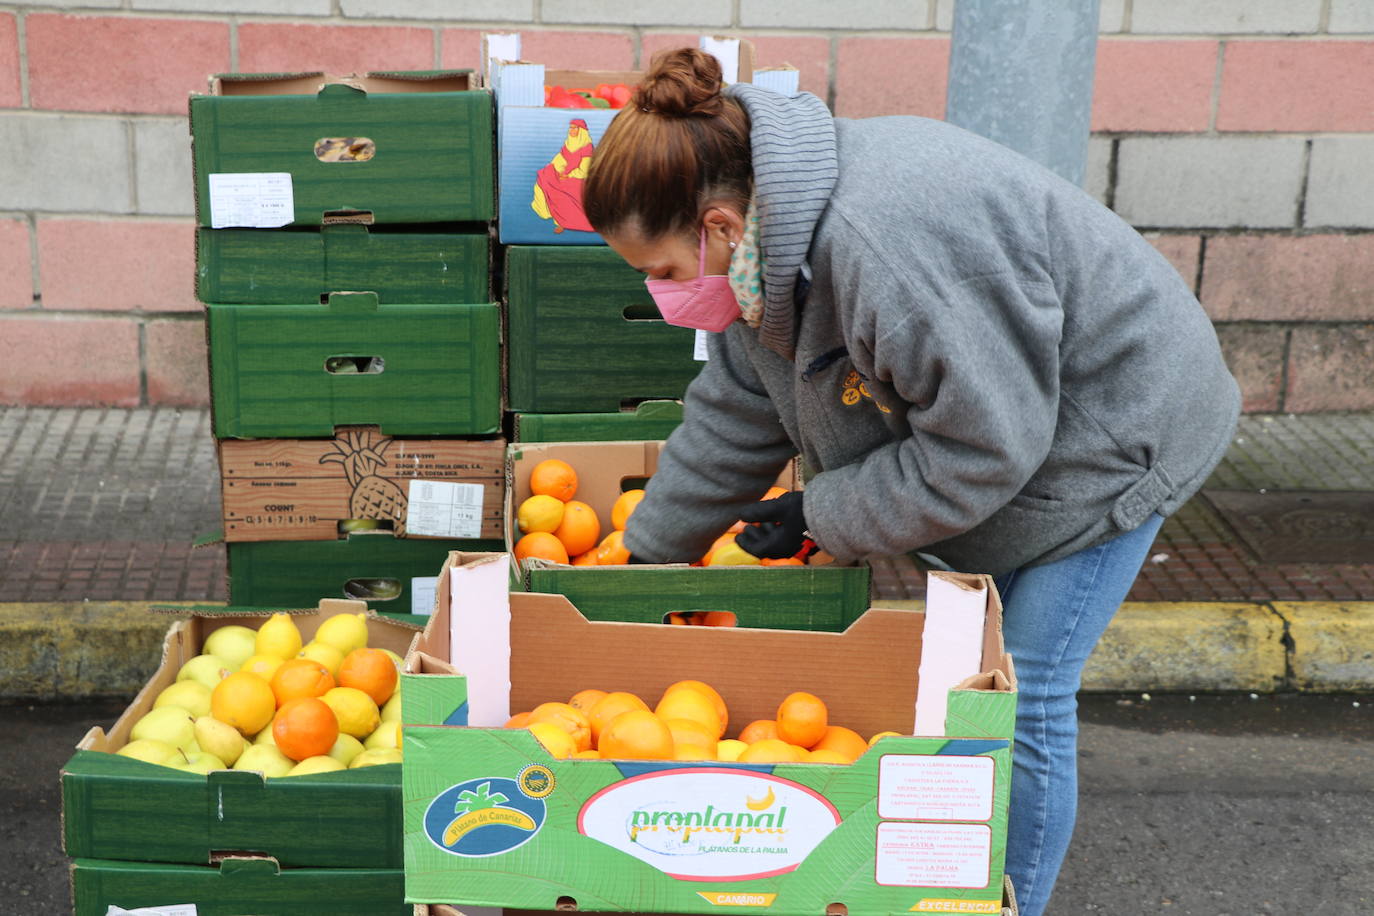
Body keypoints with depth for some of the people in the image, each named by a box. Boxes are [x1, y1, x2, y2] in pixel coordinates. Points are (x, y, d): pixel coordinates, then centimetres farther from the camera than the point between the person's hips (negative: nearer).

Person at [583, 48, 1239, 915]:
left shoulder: (885, 243, -38)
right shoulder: (770, 245, -7)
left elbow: (984, 446, -31)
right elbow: (733, 416, 5)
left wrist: (821, 516, -20)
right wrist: (648, 556, 9)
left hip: (1102, 432, -9)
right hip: (985, 419, 9)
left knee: (1022, 698, -4)